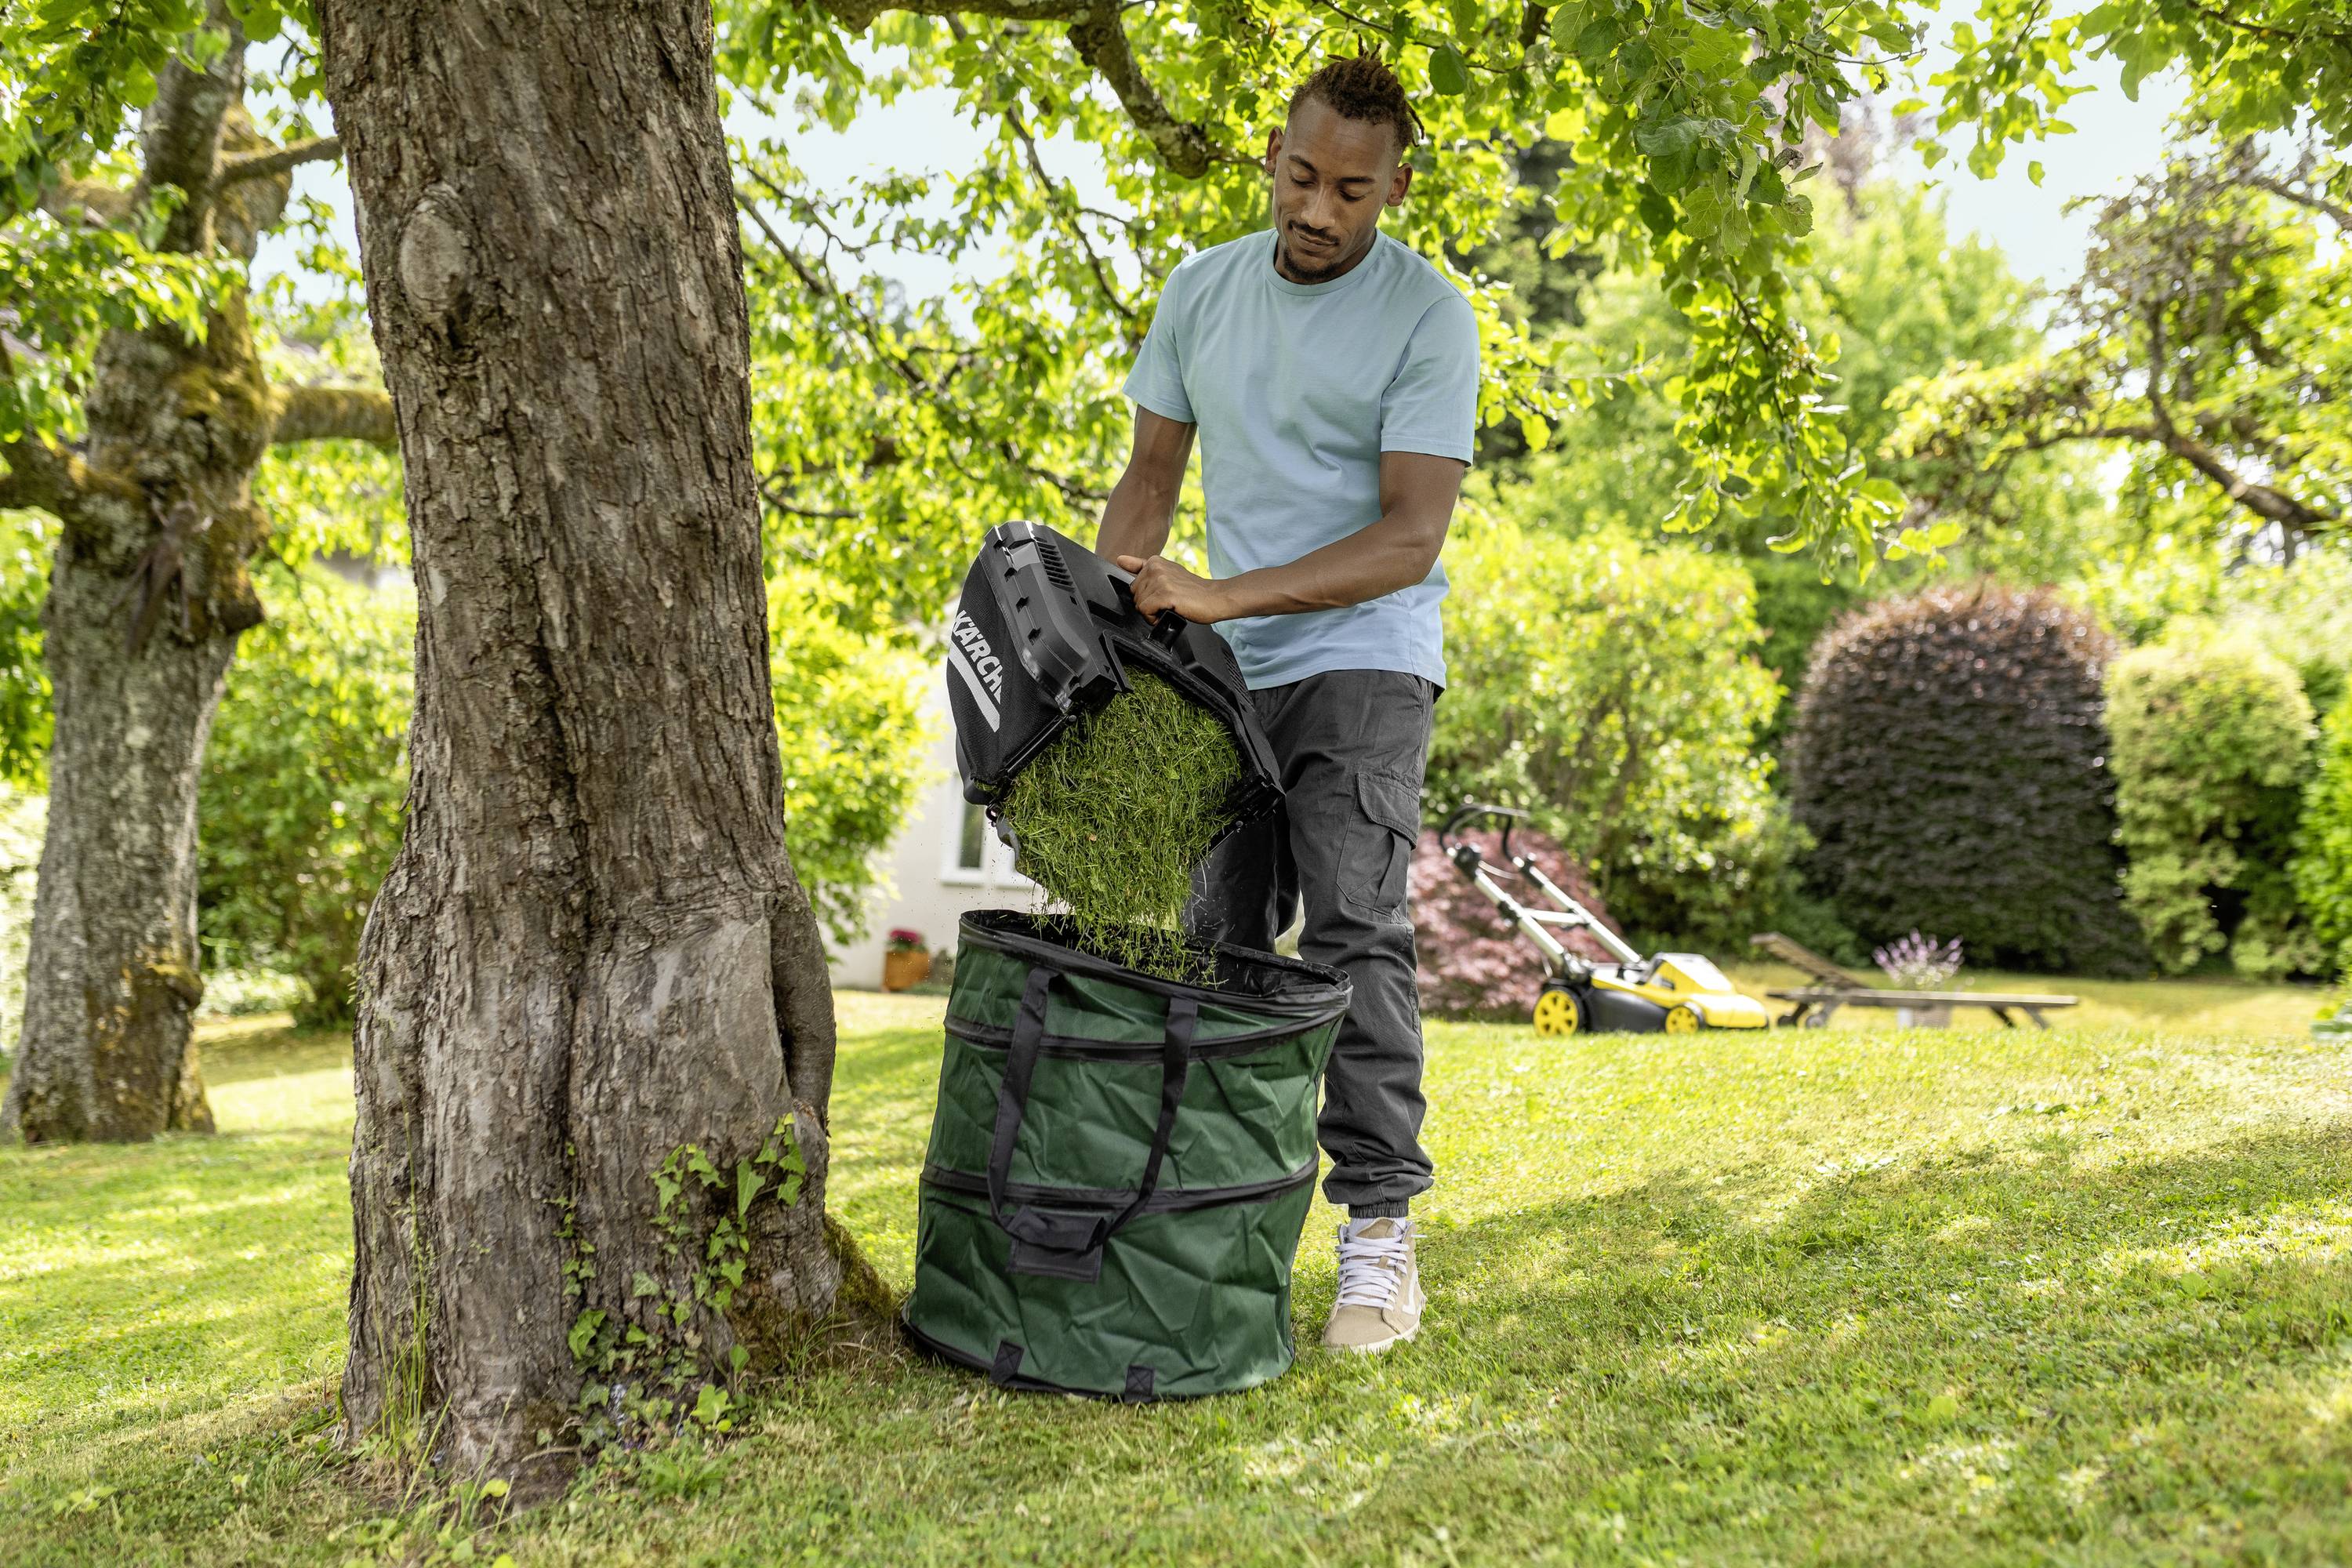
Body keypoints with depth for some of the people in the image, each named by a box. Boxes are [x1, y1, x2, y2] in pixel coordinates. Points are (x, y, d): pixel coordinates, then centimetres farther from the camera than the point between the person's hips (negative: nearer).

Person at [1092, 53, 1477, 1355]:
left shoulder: (1428, 319, -10)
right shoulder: (1201, 291, 7)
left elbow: (1410, 538, -17)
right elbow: (1152, 475, 13)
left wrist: (1225, 596, -25)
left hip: (1363, 662, -5)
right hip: (1227, 670, 5)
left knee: (1353, 933, -13)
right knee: (1220, 940, 7)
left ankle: (1380, 1226, -5)